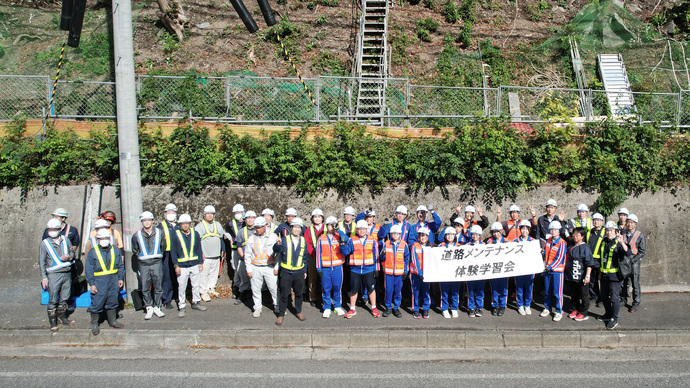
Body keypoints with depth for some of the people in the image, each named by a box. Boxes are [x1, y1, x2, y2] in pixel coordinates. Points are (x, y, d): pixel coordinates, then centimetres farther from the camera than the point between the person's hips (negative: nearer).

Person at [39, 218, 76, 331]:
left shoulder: (65, 240, 6)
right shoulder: (44, 243, -2)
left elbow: (72, 252, 17)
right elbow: (41, 262, -1)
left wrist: (69, 257, -8)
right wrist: (44, 277, -7)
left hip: (67, 273, 4)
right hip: (53, 275, -4)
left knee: (64, 297, 13)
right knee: (53, 300, -2)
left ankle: (62, 316, 28)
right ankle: (52, 322, 7)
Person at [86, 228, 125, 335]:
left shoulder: (116, 250, 6)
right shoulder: (92, 252, -4)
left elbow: (121, 265, 14)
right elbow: (88, 269, -3)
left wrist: (121, 278, 8)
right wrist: (91, 284, -8)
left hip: (113, 280, 4)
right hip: (99, 281, -3)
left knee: (112, 301, 13)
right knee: (97, 303, 0)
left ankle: (113, 321, 28)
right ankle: (94, 324, 16)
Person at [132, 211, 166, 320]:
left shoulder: (159, 233, 3)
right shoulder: (136, 235, 1)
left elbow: (163, 247, 14)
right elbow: (135, 250, 13)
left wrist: (157, 256, 11)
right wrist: (143, 257, 9)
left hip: (157, 263, 0)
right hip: (143, 265, 0)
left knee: (158, 286, 4)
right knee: (145, 288, 2)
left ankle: (157, 307, 16)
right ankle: (149, 308, 13)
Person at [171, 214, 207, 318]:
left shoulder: (195, 234, 3)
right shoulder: (176, 235, -4)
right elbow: (173, 251, -2)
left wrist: (200, 262, 6)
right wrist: (176, 265, -7)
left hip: (194, 265, 3)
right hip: (182, 266, -3)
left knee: (196, 285, 13)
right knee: (181, 287, 1)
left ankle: (196, 302, 29)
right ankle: (182, 307, 12)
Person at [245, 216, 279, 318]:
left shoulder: (273, 237, 0)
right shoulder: (251, 239, 6)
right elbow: (247, 255, 9)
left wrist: (276, 267, -3)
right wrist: (249, 270, 4)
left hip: (270, 268, -2)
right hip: (255, 268, 2)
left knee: (274, 288, -1)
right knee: (256, 289, 7)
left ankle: (278, 307, 13)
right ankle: (257, 308, 22)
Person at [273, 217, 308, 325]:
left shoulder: (303, 241, 6)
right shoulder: (285, 239, -5)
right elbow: (276, 250, -21)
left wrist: (305, 271, 12)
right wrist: (278, 244, -42)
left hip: (299, 272, 3)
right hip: (286, 272, -3)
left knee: (298, 293, 14)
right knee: (284, 295, 3)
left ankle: (298, 312, 31)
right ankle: (281, 315, 16)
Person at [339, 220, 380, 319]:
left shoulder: (372, 240, 3)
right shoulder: (352, 240, 1)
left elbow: (376, 255, 6)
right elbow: (345, 252, -5)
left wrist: (376, 269, 3)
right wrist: (343, 244, -24)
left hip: (369, 269, 0)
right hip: (355, 269, 0)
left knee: (371, 289, 8)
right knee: (354, 290, 8)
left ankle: (374, 308, 25)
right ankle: (352, 309, 23)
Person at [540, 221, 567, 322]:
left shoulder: (562, 243, -12)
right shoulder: (548, 240, 8)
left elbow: (559, 258, -16)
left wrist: (550, 267, -19)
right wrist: (541, 252, -3)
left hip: (557, 271, -6)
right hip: (547, 270, 6)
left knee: (557, 292, -1)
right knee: (547, 291, 14)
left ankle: (559, 312, 10)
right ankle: (547, 309, 27)